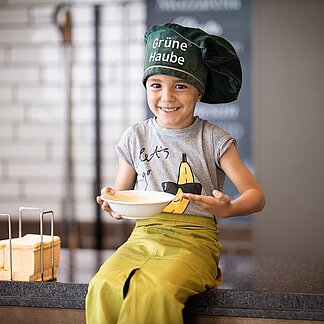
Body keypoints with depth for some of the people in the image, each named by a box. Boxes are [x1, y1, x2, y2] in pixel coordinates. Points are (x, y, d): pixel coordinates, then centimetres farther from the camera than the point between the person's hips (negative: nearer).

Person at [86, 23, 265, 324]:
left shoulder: (213, 140, 3)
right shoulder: (135, 137, 12)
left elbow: (256, 195, 2)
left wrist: (227, 209, -21)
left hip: (194, 239, -3)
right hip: (144, 236, 3)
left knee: (154, 291, -35)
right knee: (103, 287, -30)